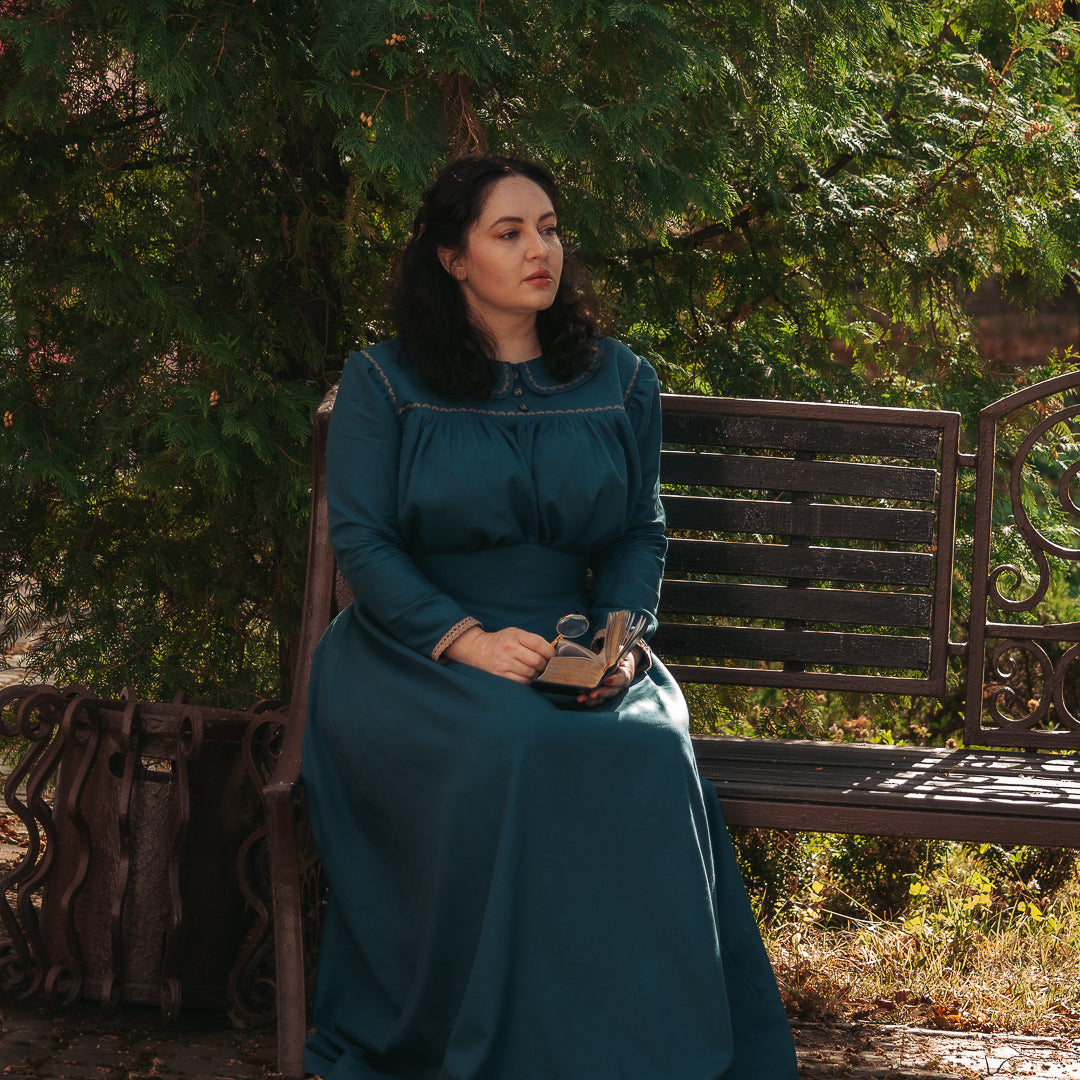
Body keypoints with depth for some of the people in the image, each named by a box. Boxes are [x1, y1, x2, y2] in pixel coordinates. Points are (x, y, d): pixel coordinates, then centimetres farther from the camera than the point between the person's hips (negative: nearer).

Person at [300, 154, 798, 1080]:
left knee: (649, 758, -31)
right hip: (417, 654, -2)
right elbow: (360, 539, -3)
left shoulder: (619, 384, 13)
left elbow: (641, 532, 14)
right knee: (509, 755, -37)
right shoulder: (383, 382, 4)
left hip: (573, 651, 3)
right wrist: (466, 639, -17)